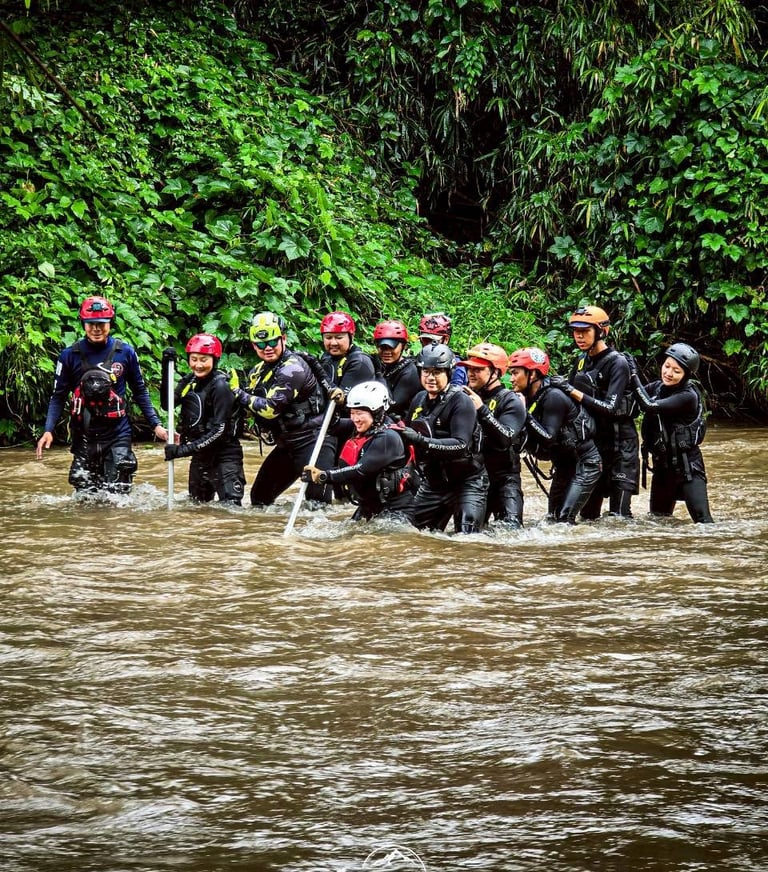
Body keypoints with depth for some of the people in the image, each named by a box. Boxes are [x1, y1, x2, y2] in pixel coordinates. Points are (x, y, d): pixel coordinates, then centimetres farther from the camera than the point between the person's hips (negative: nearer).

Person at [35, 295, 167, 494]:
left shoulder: (126, 352, 2)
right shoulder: (70, 356, 1)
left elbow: (140, 392, 11)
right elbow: (58, 397, 5)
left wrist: (156, 425, 4)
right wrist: (48, 430, -8)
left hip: (117, 434, -1)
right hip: (84, 436, 1)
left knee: (117, 495, -10)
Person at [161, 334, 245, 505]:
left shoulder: (220, 386, -18)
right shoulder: (190, 381, 5)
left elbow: (219, 430, -22)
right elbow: (167, 404, -3)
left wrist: (184, 449, -25)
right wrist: (166, 370, -12)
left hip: (224, 455, -8)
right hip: (201, 455, 8)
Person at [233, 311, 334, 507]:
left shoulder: (292, 369, -18)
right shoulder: (258, 372, 11)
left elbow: (270, 409, -25)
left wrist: (238, 393, -16)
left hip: (310, 441, -9)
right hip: (285, 445, 9)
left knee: (317, 501, -19)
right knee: (260, 498, 14)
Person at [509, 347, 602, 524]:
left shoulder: (553, 398, -22)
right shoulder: (530, 399, 2)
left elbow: (548, 438, -29)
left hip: (585, 462, -9)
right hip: (563, 464, 9)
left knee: (564, 518, -17)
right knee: (552, 517, 6)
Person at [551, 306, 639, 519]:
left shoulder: (617, 363, -13)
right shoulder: (582, 361, 9)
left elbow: (610, 408, -24)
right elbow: (568, 398, 16)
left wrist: (572, 391, -27)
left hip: (619, 443, -7)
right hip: (592, 440, 7)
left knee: (618, 516, -10)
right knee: (588, 513, 8)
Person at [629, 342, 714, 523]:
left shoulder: (689, 396, -18)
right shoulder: (657, 387, 4)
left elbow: (650, 406, -26)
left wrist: (635, 376, -20)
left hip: (687, 465, -7)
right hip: (662, 465, 7)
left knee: (702, 520, -12)